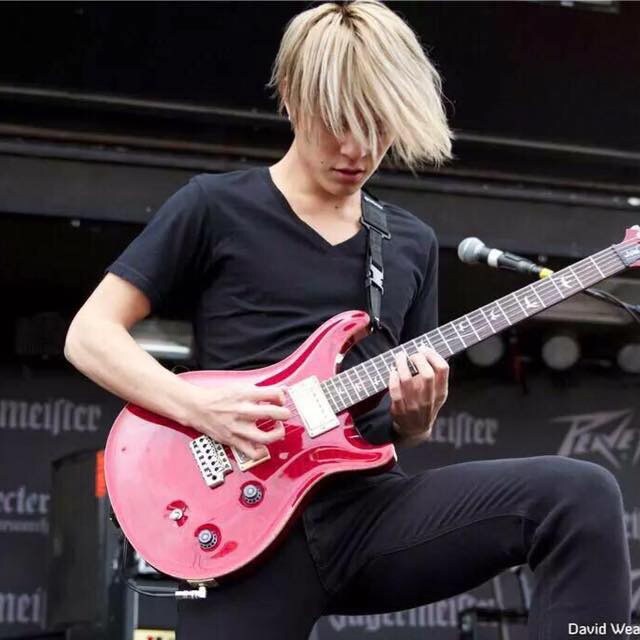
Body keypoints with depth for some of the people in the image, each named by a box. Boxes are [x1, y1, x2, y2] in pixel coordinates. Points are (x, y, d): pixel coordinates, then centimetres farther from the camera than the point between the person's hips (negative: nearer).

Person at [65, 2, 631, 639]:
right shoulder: (214, 207, 3)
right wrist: (197, 405, -16)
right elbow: (89, 334, 0)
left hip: (371, 507, 4)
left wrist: (417, 415, -3)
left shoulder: (413, 243, 18)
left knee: (581, 493, -19)